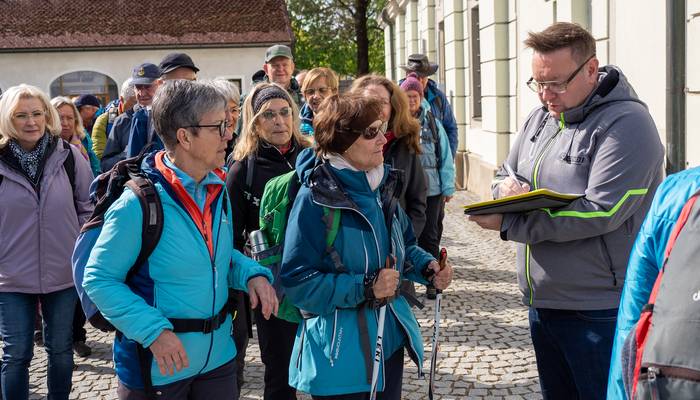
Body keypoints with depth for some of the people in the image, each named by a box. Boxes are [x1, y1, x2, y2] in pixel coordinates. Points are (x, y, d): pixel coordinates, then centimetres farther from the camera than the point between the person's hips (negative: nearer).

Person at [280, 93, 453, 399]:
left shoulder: (381, 184, 5)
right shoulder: (316, 198, -17)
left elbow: (403, 246, 19)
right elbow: (297, 281, -19)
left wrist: (428, 266, -1)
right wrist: (365, 288, -25)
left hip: (389, 336, 7)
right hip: (341, 348, -7)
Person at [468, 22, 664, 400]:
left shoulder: (626, 124, -16)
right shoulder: (541, 117, 9)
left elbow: (600, 211, -24)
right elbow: (505, 176, 15)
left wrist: (507, 222, -21)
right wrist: (507, 189, -12)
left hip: (597, 312, -8)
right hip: (541, 300, 8)